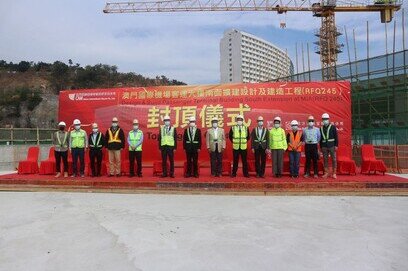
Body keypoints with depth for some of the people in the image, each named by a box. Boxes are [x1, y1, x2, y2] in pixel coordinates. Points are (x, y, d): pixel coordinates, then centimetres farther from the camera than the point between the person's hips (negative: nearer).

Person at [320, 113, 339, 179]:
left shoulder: (333, 127, 0)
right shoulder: (321, 128, 10)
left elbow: (336, 137, -2)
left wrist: (336, 145, -8)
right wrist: (320, 147, 11)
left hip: (332, 146, -3)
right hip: (324, 147, 3)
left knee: (334, 159, 0)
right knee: (325, 160, 6)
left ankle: (334, 173, 8)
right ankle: (326, 173, 14)